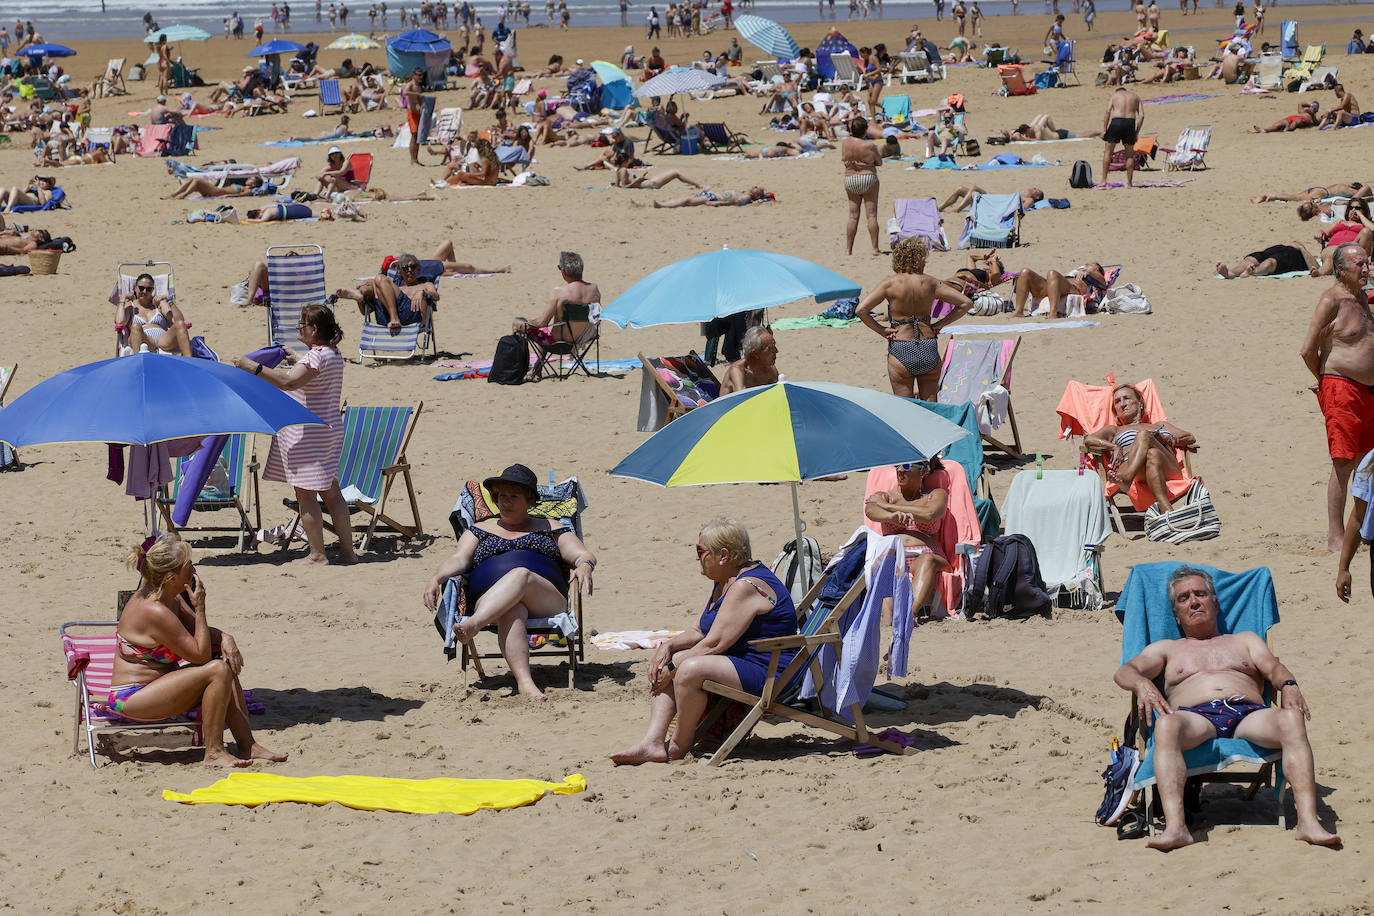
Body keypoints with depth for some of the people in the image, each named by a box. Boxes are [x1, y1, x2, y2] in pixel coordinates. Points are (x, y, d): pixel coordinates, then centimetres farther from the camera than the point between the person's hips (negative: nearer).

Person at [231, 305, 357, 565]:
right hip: (329, 429, 10)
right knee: (330, 492, 14)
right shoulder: (333, 354, 11)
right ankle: (347, 551, 16)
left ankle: (317, 554, -1)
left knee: (305, 494, -3)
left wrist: (254, 367, -30)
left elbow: (289, 382, -32)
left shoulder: (317, 356, -19)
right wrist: (294, 359, 45)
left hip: (308, 434, -10)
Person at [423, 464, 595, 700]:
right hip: (487, 602, 0)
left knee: (520, 574, -37)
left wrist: (584, 566, -10)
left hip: (546, 600, 0)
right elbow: (459, 559, 14)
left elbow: (584, 555, 17)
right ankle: (524, 683, -62)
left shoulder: (549, 529, 28)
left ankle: (472, 625, -62)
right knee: (512, 611, -40)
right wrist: (436, 578, -9)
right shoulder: (480, 530, 30)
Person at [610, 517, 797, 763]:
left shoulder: (747, 586, -20)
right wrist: (668, 647, 1)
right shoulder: (725, 582, 14)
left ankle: (680, 745, -11)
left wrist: (673, 667, -16)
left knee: (690, 669, -30)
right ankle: (652, 743, -10)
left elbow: (713, 643, -23)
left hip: (766, 671, -11)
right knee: (663, 667, 5)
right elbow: (699, 632, 19)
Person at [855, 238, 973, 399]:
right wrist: (941, 324, 7)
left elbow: (860, 310, -12)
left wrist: (881, 330, -3)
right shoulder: (930, 283, 0)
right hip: (929, 349, 2)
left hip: (901, 351, -2)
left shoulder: (890, 284, -5)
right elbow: (966, 303, 4)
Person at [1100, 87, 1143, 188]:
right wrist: (1136, 132, 11)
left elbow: (1108, 112, 0)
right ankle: (1129, 183, 13)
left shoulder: (1114, 95, 15)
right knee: (1129, 155, 14)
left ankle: (1103, 181, 0)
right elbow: (1141, 115, 9)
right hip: (1130, 123, 2)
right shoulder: (1135, 97, 21)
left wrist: (1104, 129, -1)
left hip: (1116, 121, -2)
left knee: (1107, 152, 7)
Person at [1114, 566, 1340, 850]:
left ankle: (1308, 821, -46)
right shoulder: (1167, 649, 33)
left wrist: (1288, 685, -10)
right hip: (1196, 717, -1)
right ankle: (1175, 826, -53)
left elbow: (1273, 667, 16)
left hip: (1250, 713, 1)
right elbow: (1126, 671, 16)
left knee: (1292, 719, -34)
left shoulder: (1245, 640, 35)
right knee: (1166, 725, -39)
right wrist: (1141, 684, -11)